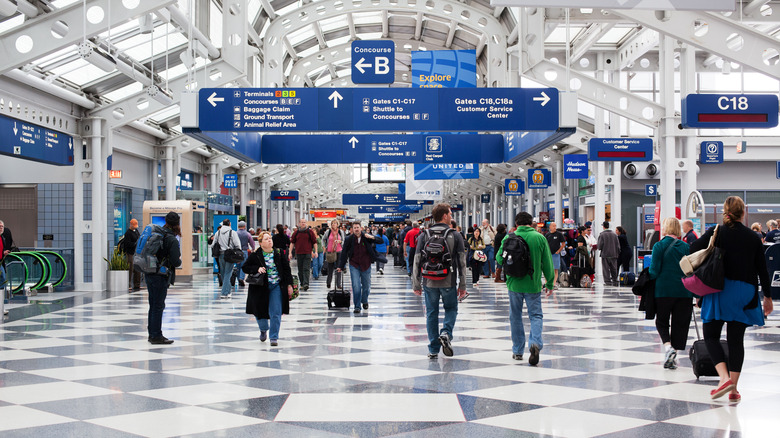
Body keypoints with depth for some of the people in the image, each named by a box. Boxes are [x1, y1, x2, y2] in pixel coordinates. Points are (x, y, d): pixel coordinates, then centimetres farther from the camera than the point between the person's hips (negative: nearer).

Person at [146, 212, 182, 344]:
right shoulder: (172, 240, -14)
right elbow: (176, 261, -18)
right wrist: (179, 260, 4)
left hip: (149, 274, 8)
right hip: (161, 276, -7)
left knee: (153, 305, 15)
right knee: (158, 306, -2)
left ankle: (152, 334, 22)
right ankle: (156, 336, 2)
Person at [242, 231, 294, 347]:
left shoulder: (279, 253, 2)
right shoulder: (255, 255, -3)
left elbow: (287, 269, 6)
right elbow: (245, 267, 2)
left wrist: (289, 285, 1)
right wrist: (257, 269, -15)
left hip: (277, 286, 0)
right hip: (261, 287, 0)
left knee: (275, 313, -5)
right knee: (260, 311, 9)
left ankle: (274, 337, 6)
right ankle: (263, 329, 40)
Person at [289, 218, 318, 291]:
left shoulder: (310, 231, 3)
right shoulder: (296, 232, 9)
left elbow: (314, 242, 5)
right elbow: (292, 242, 11)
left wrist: (315, 252, 0)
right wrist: (290, 252, 5)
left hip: (307, 253, -3)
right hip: (298, 253, 3)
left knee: (306, 269, -11)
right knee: (300, 270, 8)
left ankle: (306, 284, -19)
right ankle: (302, 284, 17)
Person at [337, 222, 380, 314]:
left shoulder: (366, 237, -6)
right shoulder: (349, 239, -6)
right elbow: (344, 253, 2)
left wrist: (373, 238, -22)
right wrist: (341, 267, 3)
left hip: (366, 265, 1)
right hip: (354, 265, -1)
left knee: (366, 286, 13)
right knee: (356, 286, -12)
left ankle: (364, 301, 40)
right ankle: (357, 307, -4)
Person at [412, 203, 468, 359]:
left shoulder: (424, 236, 2)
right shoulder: (455, 235, -2)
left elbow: (417, 261, 0)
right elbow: (462, 262, -3)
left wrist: (416, 284, 7)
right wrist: (462, 285, 3)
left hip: (429, 282, 1)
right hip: (449, 282, -1)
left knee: (431, 313, 9)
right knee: (451, 309, 18)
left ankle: (433, 350, 10)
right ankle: (446, 333, -8)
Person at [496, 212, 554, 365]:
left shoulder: (509, 237, -4)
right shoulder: (540, 238, -3)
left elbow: (499, 258, -1)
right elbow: (547, 263, -1)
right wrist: (549, 283, 10)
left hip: (514, 283, 1)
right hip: (533, 284, -1)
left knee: (515, 317, 14)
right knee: (535, 315, 7)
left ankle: (518, 351, 19)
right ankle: (535, 343, -18)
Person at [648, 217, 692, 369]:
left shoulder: (659, 246, -7)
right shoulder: (686, 247, 4)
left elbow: (654, 271, -10)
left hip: (664, 290, -3)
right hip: (684, 292, 3)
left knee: (661, 322, 12)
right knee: (680, 324, 10)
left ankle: (668, 347, -12)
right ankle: (673, 357, 9)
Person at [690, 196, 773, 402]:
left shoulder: (716, 233, -5)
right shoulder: (753, 238, 2)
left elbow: (692, 250, -11)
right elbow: (762, 269, 6)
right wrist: (767, 296, 16)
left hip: (719, 290, -2)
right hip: (744, 292, 2)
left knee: (711, 335, 8)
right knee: (736, 339, 7)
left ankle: (724, 377, -12)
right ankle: (734, 389, 6)